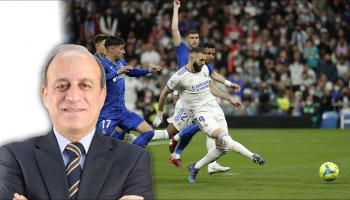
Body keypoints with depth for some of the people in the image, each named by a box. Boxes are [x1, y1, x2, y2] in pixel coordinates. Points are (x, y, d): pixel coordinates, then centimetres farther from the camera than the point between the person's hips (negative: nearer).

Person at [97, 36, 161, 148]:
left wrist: (149, 70, 19)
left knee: (148, 132, 0)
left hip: (122, 111, 8)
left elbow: (132, 72, 30)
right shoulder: (102, 64, -16)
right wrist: (118, 72, -42)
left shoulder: (120, 62, 8)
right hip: (107, 115, -8)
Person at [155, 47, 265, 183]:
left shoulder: (204, 68, 9)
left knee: (222, 148, -1)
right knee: (222, 136, -28)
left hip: (215, 108, 7)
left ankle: (195, 168, 17)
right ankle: (252, 156, -38)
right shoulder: (179, 76, -10)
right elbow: (164, 93, 3)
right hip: (200, 114, -7)